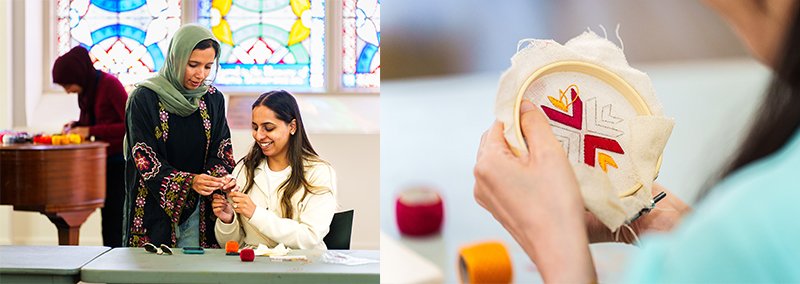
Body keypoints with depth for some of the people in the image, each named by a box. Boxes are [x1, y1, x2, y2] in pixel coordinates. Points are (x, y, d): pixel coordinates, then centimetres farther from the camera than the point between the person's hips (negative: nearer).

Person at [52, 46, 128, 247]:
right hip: (105, 161, 8)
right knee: (108, 218, 10)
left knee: (114, 219, -7)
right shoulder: (85, 91, 6)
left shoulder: (109, 84, -17)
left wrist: (90, 131, -23)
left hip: (120, 161, -8)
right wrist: (75, 125, 0)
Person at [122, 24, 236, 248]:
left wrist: (221, 179, -18)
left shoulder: (213, 99, 6)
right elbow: (146, 161, -13)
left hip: (197, 212, 3)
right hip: (155, 211, -3)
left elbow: (220, 154, 4)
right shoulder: (144, 98, -8)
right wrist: (189, 182, -27)